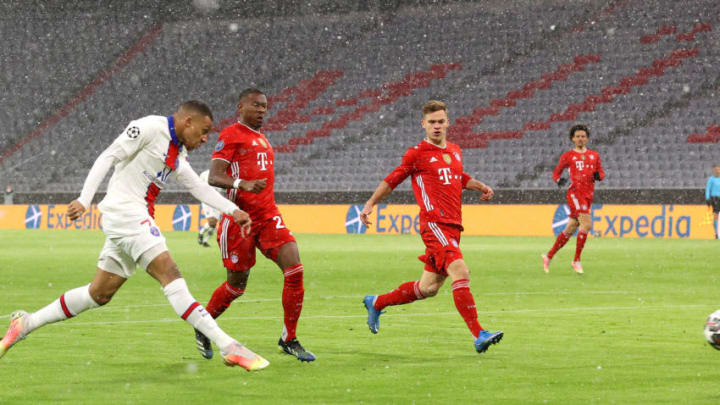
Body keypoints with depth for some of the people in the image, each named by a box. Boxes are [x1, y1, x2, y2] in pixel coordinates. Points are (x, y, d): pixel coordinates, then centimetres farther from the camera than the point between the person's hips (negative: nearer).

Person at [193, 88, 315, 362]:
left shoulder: (262, 139, 19)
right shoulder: (231, 135, -6)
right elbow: (214, 177, -16)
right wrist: (242, 184, -32)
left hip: (268, 216, 7)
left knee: (294, 269, -12)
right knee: (237, 285, 3)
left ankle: (289, 339, -3)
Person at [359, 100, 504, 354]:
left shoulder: (455, 152, 17)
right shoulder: (417, 153, -2)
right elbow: (393, 180, 6)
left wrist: (479, 187, 19)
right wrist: (370, 204, 4)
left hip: (453, 226, 8)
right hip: (434, 223, -8)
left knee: (429, 287, 12)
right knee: (460, 272, -23)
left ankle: (376, 303, 32)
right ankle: (478, 335, -26)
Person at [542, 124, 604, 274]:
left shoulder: (594, 155, 17)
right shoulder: (568, 156, 6)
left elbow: (601, 173, 21)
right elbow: (556, 172, 12)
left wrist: (599, 175, -3)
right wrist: (558, 180, -11)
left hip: (588, 194, 5)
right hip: (575, 192, -5)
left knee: (570, 230, 9)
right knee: (586, 223, -21)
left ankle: (548, 256, 22)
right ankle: (576, 261, -13)